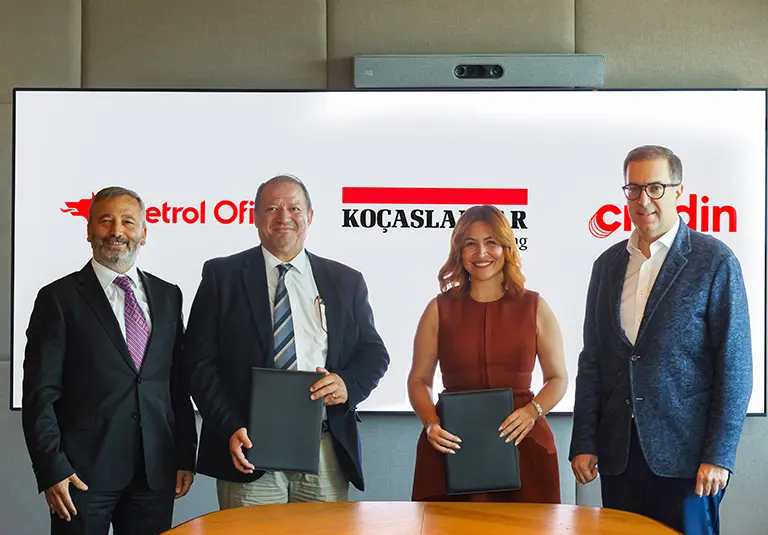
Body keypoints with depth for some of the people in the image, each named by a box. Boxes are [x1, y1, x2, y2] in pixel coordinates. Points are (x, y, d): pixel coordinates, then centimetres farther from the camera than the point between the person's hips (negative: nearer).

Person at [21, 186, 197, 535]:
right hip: (84, 471, -3)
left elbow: (178, 384, 11)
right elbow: (40, 394, -5)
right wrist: (52, 469, -11)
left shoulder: (167, 296, 10)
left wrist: (185, 455, 7)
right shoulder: (60, 298, -1)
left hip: (156, 471, 4)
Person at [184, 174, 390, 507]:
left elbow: (373, 352, 12)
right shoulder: (222, 276, 5)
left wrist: (348, 383, -10)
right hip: (249, 448, -2)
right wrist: (229, 428, -11)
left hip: (326, 452, 2)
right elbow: (200, 361, 0)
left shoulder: (345, 281, 11)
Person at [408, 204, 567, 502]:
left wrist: (532, 412, -10)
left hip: (522, 443, 0)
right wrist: (431, 423, -9)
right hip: (452, 444, 0)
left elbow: (557, 378, 9)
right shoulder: (440, 310, 5)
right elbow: (419, 380, 9)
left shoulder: (534, 307, 6)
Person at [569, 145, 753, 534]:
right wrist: (583, 442, 6)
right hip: (618, 453, 4)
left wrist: (719, 455, -11)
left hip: (685, 451, -4)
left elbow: (735, 366, -7)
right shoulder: (608, 264, 10)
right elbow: (592, 359, 10)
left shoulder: (715, 261, -5)